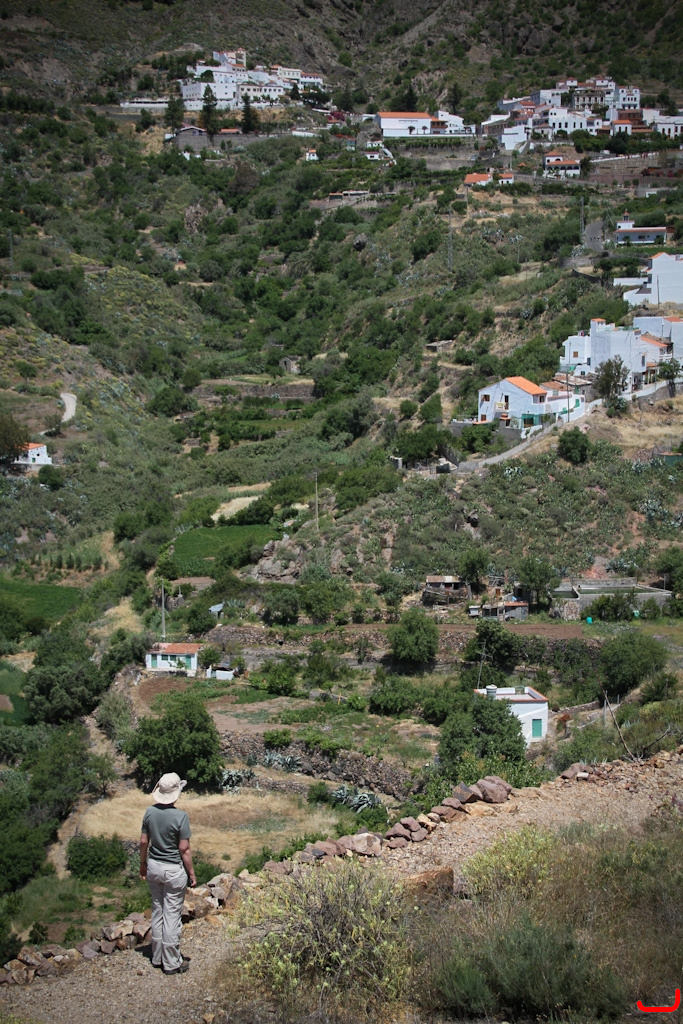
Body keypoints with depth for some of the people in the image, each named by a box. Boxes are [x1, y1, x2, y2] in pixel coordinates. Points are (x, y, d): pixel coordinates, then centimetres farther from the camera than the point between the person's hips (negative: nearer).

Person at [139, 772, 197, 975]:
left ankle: (157, 957, 27)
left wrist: (143, 864, 17)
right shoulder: (180, 816, -19)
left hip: (154, 867, 5)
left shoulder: (150, 812, -5)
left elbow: (144, 842, 3)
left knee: (157, 912, 17)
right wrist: (191, 872, -4)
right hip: (174, 870, -5)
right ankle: (171, 963, 10)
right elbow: (184, 849, -15)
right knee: (172, 916, 3)